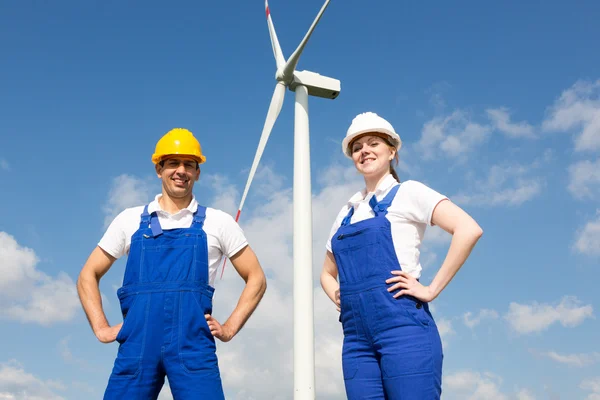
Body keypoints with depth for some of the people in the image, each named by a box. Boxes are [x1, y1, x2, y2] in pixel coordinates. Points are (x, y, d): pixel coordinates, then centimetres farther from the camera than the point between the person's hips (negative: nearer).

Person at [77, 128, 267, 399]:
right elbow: (88, 276, 18)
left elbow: (256, 278, 13)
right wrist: (101, 328, 7)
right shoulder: (130, 220, 12)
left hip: (193, 344, -1)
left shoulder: (218, 222, 9)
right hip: (137, 344, 2)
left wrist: (230, 327, 3)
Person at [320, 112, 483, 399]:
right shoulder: (347, 212, 20)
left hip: (402, 324, -6)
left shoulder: (407, 192, 3)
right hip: (356, 335, 6)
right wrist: (340, 298, 9)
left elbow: (468, 230, -12)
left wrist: (431, 289, -13)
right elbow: (328, 273, 30)